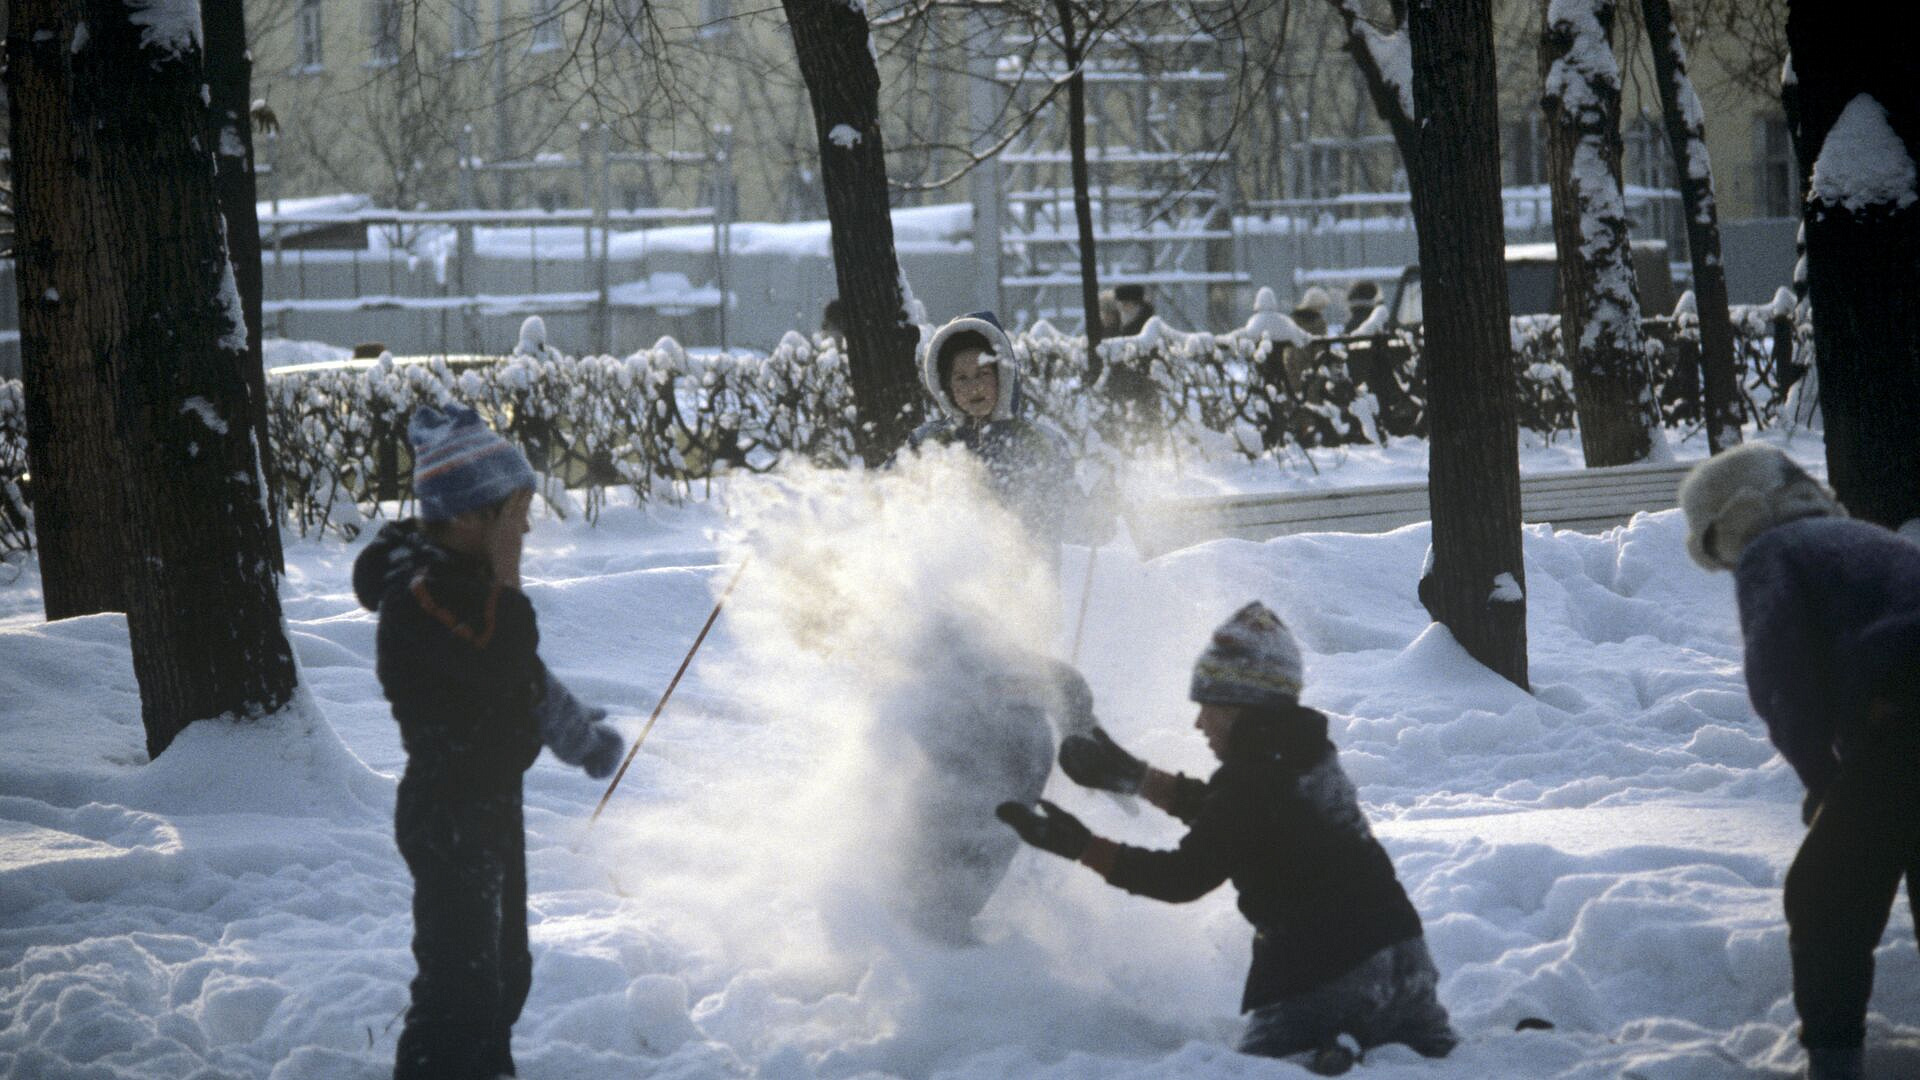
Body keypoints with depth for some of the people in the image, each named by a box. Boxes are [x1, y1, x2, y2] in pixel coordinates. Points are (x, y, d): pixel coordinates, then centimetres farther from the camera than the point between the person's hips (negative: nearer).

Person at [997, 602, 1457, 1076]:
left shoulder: (1254, 783, -17)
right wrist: (1135, 776, 26)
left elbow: (1183, 876, -13)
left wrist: (1082, 846, -9)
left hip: (1323, 978, -8)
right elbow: (1219, 812, 23)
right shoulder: (1309, 754, 10)